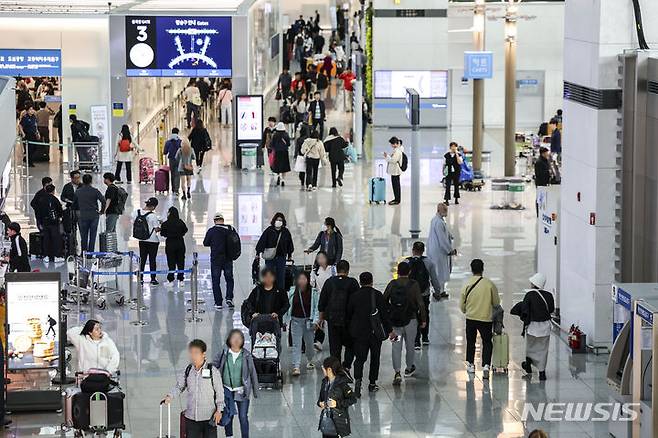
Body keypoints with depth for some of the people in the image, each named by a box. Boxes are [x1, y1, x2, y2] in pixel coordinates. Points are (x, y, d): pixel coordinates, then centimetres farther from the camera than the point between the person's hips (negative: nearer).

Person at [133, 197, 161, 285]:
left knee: (142, 259, 13)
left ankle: (141, 279, 16)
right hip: (153, 241, -4)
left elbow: (133, 224, 3)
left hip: (141, 240, 4)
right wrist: (161, 228, 5)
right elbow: (156, 229, -16)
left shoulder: (136, 212, -7)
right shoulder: (153, 216, -20)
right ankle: (153, 279, 15)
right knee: (152, 259, 8)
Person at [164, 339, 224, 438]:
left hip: (209, 418, -4)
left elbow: (219, 392, -3)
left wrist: (219, 410, -7)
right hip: (191, 417, 4)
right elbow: (179, 386, 11)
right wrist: (170, 396, -7)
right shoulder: (188, 370, 4)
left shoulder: (213, 371, -8)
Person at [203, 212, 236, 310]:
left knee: (216, 281, 6)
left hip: (216, 259, -2)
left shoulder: (211, 231, -11)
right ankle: (229, 298, 1)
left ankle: (218, 303, 4)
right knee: (229, 279, 17)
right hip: (228, 259, 2)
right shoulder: (230, 229, -4)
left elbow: (205, 243, -2)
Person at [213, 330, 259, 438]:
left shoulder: (246, 355, -7)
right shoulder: (223, 353, -5)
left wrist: (255, 390, 5)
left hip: (242, 392, -1)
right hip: (227, 390, 1)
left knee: (243, 417, 0)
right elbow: (213, 366, 5)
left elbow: (253, 372, 1)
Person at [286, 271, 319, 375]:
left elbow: (316, 307, -2)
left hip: (308, 321, 0)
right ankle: (296, 367, -10)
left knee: (309, 342, 15)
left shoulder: (314, 292, -6)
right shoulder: (292, 291, -2)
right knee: (296, 344, -6)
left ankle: (309, 361, 41)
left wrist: (315, 321, -7)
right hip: (296, 320, 0)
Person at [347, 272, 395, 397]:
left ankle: (358, 379, -22)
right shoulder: (377, 295, -7)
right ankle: (372, 383, 18)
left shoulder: (354, 296, -1)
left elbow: (349, 314, 8)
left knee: (360, 358, 1)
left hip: (359, 333, 1)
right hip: (376, 332, -1)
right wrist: (390, 330, -3)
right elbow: (384, 314, -8)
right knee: (375, 357, 13)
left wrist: (352, 328, 24)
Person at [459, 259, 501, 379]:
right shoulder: (490, 284, -10)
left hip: (470, 318, 1)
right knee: (487, 343, 7)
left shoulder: (467, 284, -9)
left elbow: (462, 305, -1)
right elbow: (496, 302, 0)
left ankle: (470, 365, 28)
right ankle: (486, 365, -10)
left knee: (470, 342, 19)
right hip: (486, 318, -1)